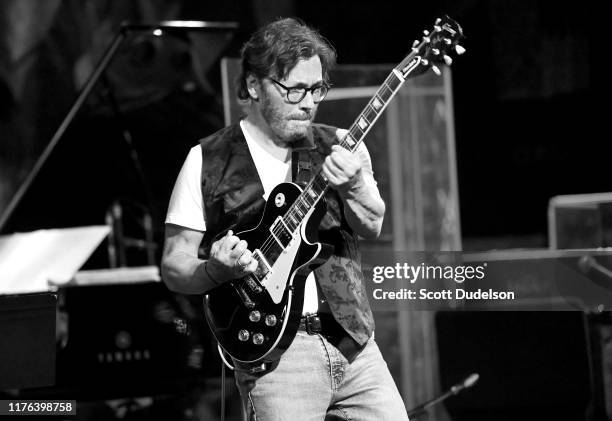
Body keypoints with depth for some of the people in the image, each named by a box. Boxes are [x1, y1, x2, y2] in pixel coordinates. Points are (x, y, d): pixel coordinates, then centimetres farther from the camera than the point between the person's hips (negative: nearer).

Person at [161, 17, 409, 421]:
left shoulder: (339, 147, 10)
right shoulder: (207, 161, 2)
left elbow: (373, 225, -6)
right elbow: (173, 267, 2)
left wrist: (352, 187, -26)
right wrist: (216, 270, -19)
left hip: (355, 342, 4)